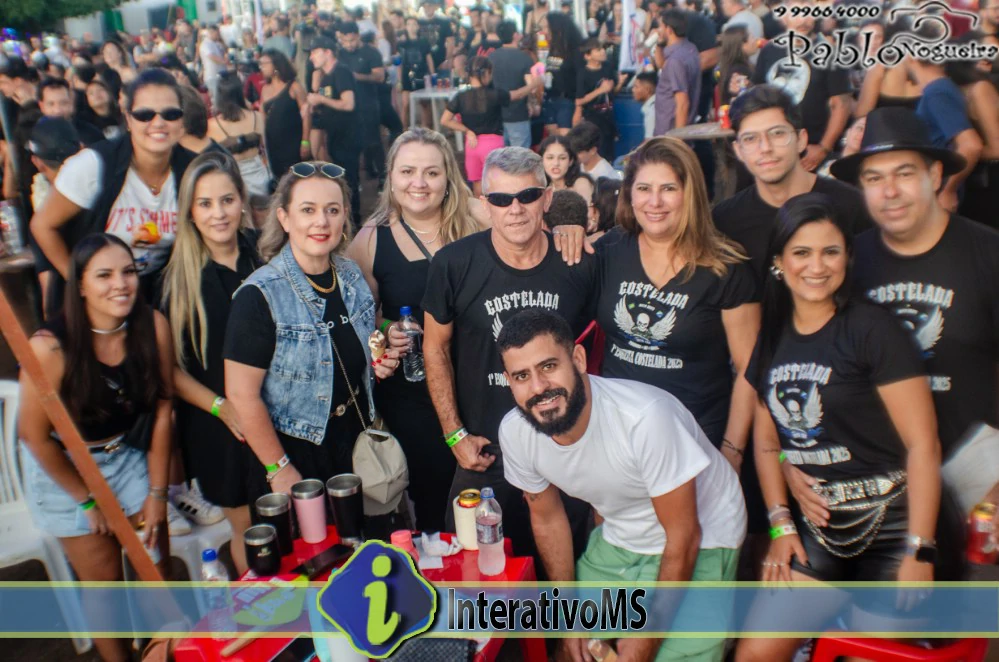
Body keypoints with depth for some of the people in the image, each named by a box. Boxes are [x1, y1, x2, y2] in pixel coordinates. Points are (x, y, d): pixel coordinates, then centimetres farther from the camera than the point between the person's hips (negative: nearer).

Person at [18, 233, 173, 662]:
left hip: (129, 457, 3)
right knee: (104, 581, 8)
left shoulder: (153, 327, -19)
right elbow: (35, 435, -15)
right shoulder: (51, 347, -27)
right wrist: (87, 498, -5)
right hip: (64, 466, -2)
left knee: (157, 566, 7)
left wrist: (158, 492, -5)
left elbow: (162, 409, -10)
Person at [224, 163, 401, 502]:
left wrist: (378, 362, -4)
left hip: (357, 441, 6)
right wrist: (279, 470, -14)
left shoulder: (351, 275, -1)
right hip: (296, 453, -5)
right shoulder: (259, 296, -20)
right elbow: (242, 395, -18)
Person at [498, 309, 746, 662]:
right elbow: (547, 518, 2)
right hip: (617, 538, 5)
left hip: (698, 543, -4)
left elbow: (683, 538, -23)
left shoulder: (645, 416, -35)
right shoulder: (514, 432, -17)